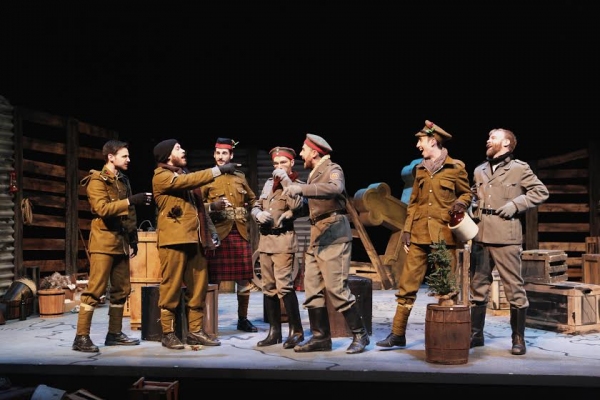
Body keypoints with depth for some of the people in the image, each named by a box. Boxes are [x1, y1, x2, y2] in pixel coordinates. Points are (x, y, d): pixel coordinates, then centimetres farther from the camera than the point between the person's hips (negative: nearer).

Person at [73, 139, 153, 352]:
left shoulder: (123, 181, 18)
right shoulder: (97, 181, -7)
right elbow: (102, 208, -22)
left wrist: (133, 238, 16)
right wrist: (131, 200, -27)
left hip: (121, 242, 8)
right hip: (104, 242, -8)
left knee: (121, 289, 9)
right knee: (95, 289, -10)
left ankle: (114, 333, 17)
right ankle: (81, 337, -7)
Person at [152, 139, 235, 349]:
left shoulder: (184, 174, 24)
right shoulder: (161, 176, -3)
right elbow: (187, 181, -21)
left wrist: (210, 231, 16)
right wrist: (218, 170, -21)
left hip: (195, 239, 8)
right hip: (174, 238, -8)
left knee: (199, 287, 7)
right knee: (171, 287, -5)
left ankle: (195, 331, 15)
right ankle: (167, 333, 3)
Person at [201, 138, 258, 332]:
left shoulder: (240, 177, 15)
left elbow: (252, 200, 27)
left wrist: (248, 214, 8)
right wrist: (212, 206, -21)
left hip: (241, 233, 4)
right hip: (217, 234, -4)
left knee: (244, 279, 6)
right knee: (213, 279, -1)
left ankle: (243, 319, 19)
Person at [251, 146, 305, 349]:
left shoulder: (298, 184, 0)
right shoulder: (268, 183, 17)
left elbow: (296, 205, -19)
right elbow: (256, 206, 19)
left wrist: (285, 179, -14)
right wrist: (259, 214, -4)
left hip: (283, 239, -6)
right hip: (265, 239, 6)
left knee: (284, 285, -14)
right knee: (269, 287, 7)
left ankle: (296, 331, -4)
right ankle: (274, 332, 14)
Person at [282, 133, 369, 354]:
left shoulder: (333, 169, -7)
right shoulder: (314, 174, 18)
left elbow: (335, 188, -30)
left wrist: (302, 188, -36)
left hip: (333, 234, -9)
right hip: (316, 235, 9)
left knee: (336, 287, -10)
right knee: (312, 288, 5)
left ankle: (360, 334, 1)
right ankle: (320, 337, 11)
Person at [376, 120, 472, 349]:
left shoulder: (456, 167, 0)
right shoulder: (420, 169, 14)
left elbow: (466, 194, 10)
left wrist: (460, 204, -12)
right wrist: (407, 229, 9)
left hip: (444, 235, -4)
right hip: (419, 235, 4)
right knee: (407, 284, 1)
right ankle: (398, 333, 7)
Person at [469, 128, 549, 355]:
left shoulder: (519, 168, 2)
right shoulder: (479, 171, 18)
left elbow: (541, 192, 0)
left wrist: (515, 204, -9)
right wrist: (474, 211, 10)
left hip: (505, 236, -5)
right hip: (481, 235, 6)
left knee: (514, 287, -3)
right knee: (478, 285, 8)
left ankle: (518, 338, 7)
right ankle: (476, 333, 18)